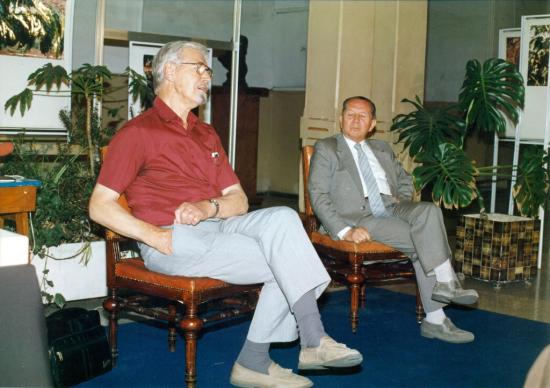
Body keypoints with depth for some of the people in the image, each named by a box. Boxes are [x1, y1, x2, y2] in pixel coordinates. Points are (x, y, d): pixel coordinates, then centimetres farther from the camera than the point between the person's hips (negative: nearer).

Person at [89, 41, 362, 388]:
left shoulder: (207, 135, 22)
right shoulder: (138, 132, 1)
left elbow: (239, 200, 16)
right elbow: (99, 205, -5)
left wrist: (209, 208, -8)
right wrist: (155, 236, -19)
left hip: (218, 226, 6)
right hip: (175, 239, -6)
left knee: (282, 217, -21)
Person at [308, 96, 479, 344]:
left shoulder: (382, 149, 25)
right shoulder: (326, 149, 8)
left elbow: (405, 181, 35)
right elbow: (319, 196, -3)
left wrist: (402, 201, 10)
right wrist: (345, 232, -16)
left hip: (393, 208, 6)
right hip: (359, 217, -5)